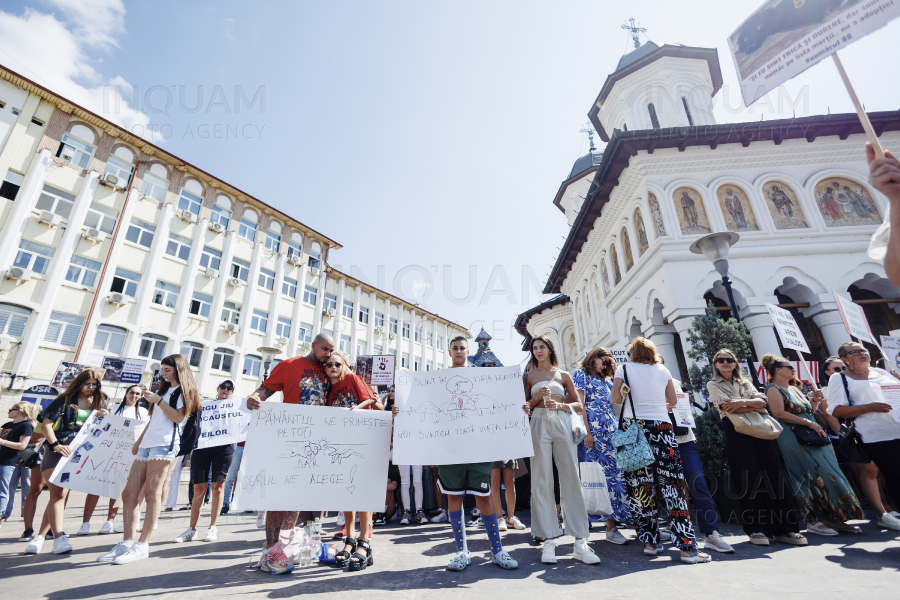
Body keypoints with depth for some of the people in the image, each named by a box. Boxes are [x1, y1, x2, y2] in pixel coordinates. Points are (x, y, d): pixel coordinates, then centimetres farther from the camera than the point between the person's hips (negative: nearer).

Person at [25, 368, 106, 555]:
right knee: (57, 493, -13)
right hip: (57, 451, -3)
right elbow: (46, 424, -3)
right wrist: (55, 444, -17)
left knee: (61, 495, 4)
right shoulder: (65, 400, 3)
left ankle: (40, 537, 14)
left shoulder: (98, 404, 13)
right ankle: (59, 537, -18)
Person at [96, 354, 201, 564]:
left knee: (152, 492, -10)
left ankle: (142, 545, -8)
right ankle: (127, 542, 6)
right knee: (129, 493, 2)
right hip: (147, 445, 8)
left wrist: (157, 400, -10)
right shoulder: (164, 390, 27)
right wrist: (139, 441, 23)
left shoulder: (184, 391, 3)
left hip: (165, 445, -8)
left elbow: (178, 417, -10)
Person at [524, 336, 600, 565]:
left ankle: (580, 541, 5)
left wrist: (560, 404, -7)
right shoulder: (528, 376, 12)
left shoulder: (563, 375, 14)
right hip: (539, 424, 0)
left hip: (562, 424, 1)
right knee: (542, 481, -1)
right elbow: (524, 406, 9)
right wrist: (538, 397, -8)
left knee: (571, 479, -1)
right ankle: (549, 540, 6)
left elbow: (579, 404, 11)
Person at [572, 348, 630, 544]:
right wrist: (586, 432, -14)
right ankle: (611, 527, 1)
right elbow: (580, 404, -8)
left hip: (612, 430, 7)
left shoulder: (605, 379, 24)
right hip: (595, 430, -6)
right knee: (606, 474, -7)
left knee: (616, 472, 1)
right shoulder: (581, 374, 3)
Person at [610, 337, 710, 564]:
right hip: (661, 426, 1)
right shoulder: (663, 370, 10)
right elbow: (672, 401, 15)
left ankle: (650, 542, 10)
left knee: (639, 485, 5)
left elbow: (616, 397, -6)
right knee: (672, 484, 1)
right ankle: (687, 547, 1)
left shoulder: (624, 369, 4)